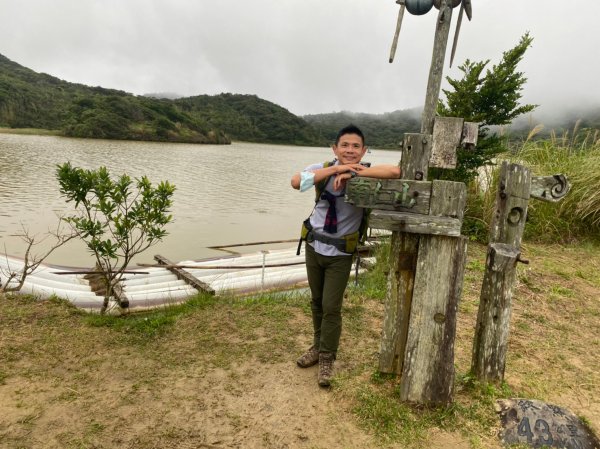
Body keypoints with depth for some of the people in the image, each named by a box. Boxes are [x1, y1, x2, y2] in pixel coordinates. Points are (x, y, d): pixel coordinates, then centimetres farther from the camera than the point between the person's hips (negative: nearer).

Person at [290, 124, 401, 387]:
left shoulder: (366, 173, -12)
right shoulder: (324, 168, -8)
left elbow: (395, 172, -32)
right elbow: (296, 182, -26)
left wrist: (353, 173, -32)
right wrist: (335, 169, -28)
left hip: (340, 254, -3)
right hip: (314, 247, 3)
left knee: (331, 307, 1)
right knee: (316, 302, 18)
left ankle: (326, 360, 21)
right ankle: (318, 347, 38)